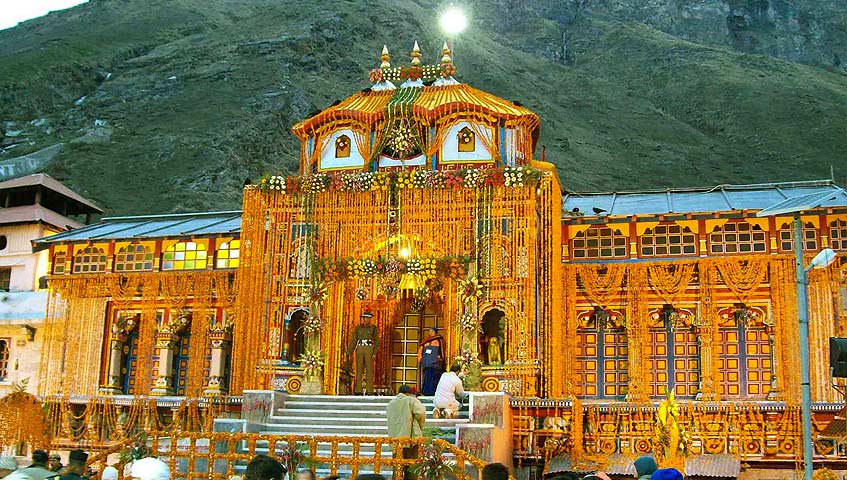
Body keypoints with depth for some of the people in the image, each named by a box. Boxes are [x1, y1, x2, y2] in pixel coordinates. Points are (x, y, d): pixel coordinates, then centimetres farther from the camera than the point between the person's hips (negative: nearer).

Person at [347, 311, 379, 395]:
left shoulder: (374, 328, 4)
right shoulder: (358, 328, 10)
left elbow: (377, 341, 1)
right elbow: (353, 340, 8)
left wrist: (375, 353, -9)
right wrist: (350, 352, 1)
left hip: (369, 349, -2)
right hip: (360, 349, 2)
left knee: (369, 370, -3)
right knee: (359, 369, 1)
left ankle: (369, 390, -1)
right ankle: (358, 390, 2)